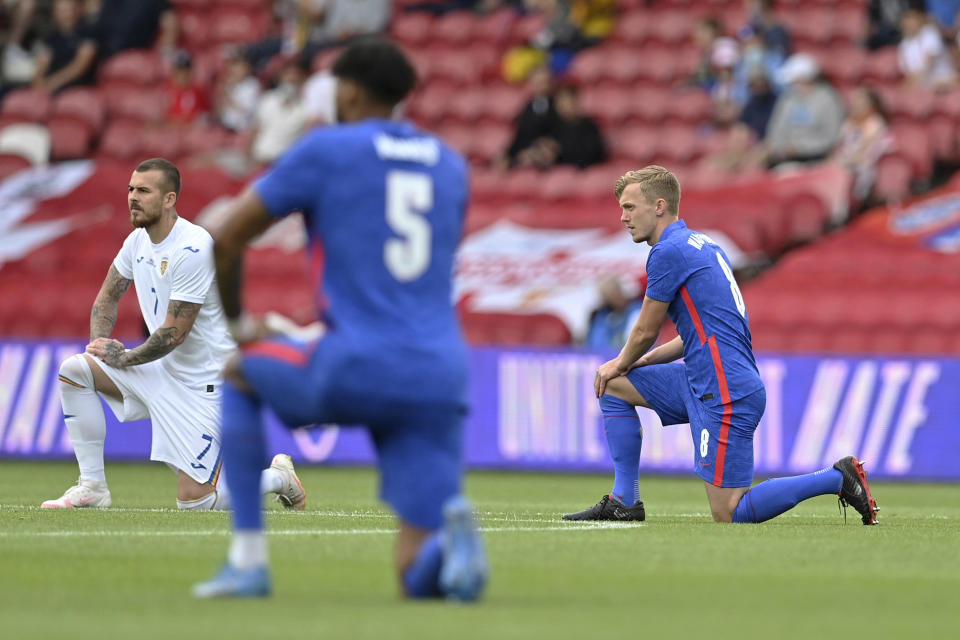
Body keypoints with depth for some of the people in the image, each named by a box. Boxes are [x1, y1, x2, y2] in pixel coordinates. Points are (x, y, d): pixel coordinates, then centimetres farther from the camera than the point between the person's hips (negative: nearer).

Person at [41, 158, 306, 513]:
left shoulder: (193, 249, -24)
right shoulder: (138, 240, 3)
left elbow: (173, 334, -24)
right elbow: (108, 296, 18)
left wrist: (122, 358, -11)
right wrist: (99, 341, -1)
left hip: (203, 383, -8)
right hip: (162, 371, 8)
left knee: (194, 500, -12)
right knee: (73, 370, -6)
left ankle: (277, 477, 17)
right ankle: (92, 487, 1)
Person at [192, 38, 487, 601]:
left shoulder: (325, 149, 4)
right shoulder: (451, 164, 19)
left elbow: (227, 241, 6)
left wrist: (237, 321, 24)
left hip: (355, 370, -4)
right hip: (442, 380, 4)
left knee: (238, 375, 29)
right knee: (420, 576, 7)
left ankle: (248, 559, 18)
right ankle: (451, 528, -31)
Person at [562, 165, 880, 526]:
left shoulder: (669, 251, -13)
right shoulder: (701, 244, 16)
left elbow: (646, 331, -5)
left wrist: (622, 363, 16)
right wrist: (641, 361, 16)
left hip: (727, 394, -10)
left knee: (729, 515, -9)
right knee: (613, 387, 16)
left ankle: (836, 479, -4)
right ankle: (624, 501, 16)